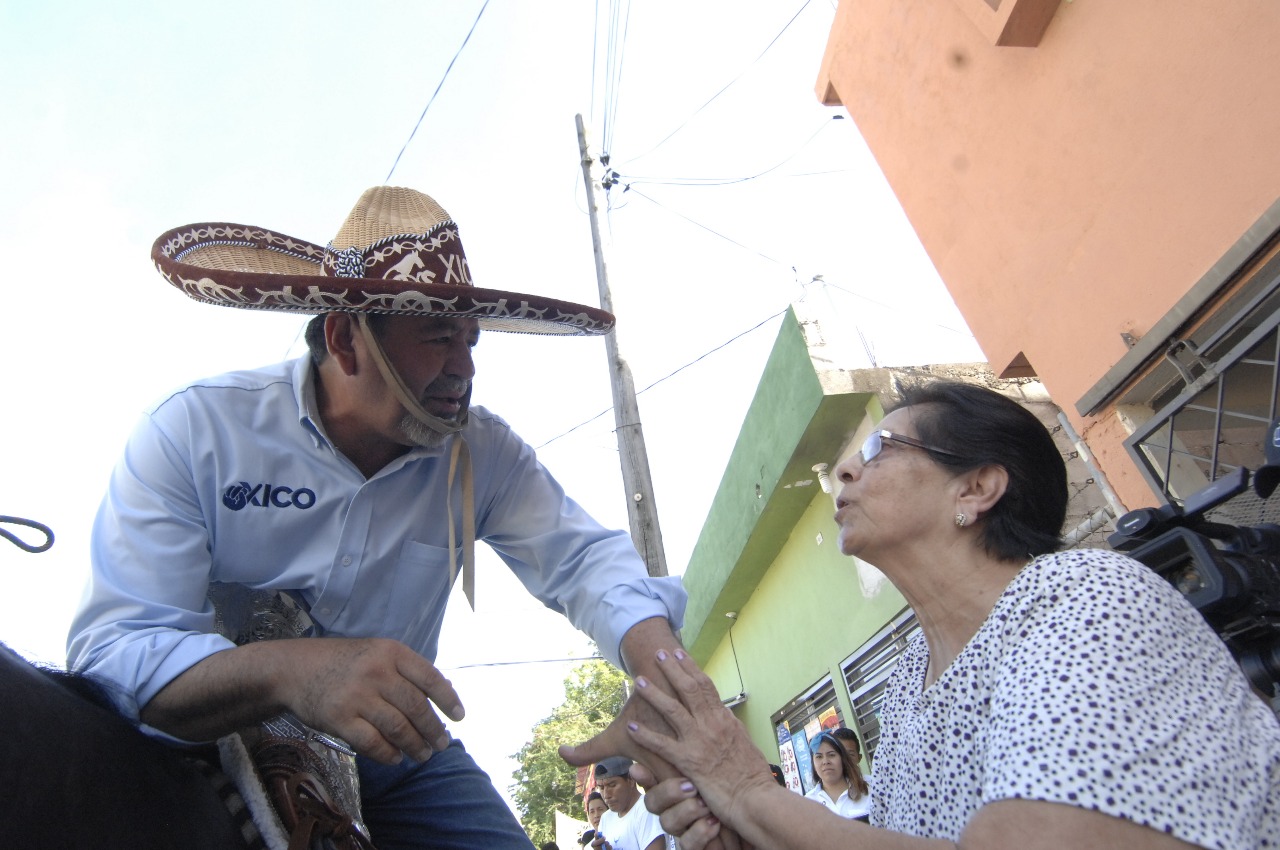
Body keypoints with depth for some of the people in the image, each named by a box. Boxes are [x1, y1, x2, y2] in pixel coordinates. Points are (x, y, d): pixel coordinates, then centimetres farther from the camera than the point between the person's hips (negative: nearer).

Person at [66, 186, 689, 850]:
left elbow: (585, 558, -17)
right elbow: (111, 652, -26)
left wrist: (662, 663, -38)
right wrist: (288, 670, -46)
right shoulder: (194, 432, -20)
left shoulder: (485, 453, -13)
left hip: (398, 753, 2)